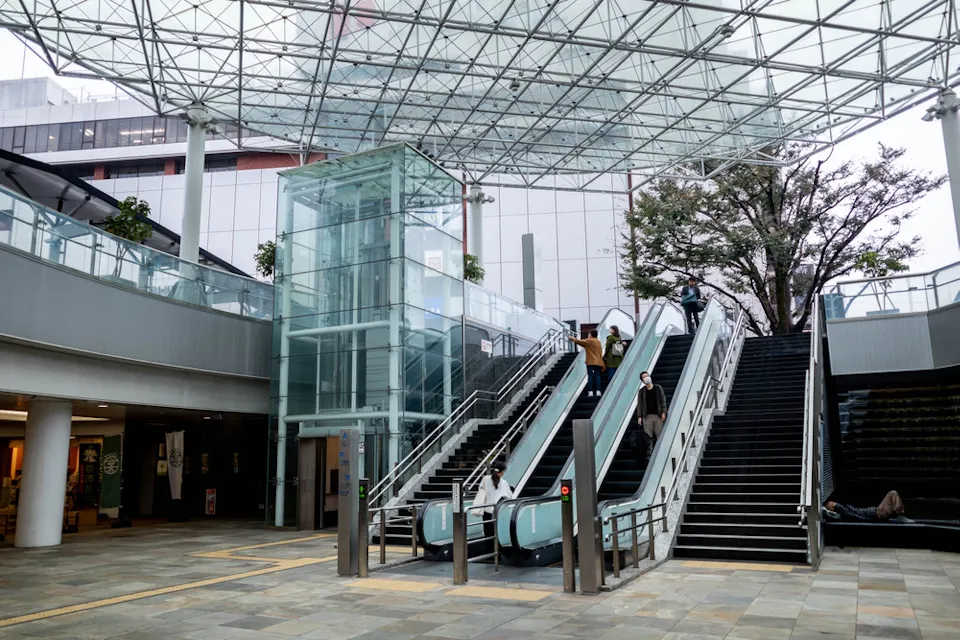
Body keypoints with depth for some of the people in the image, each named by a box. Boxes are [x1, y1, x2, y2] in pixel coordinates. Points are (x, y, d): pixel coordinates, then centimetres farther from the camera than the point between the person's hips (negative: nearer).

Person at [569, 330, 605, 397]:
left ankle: (590, 391, -7)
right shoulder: (598, 342, 14)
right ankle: (598, 391, -4)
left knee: (590, 376, -2)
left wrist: (572, 338, 12)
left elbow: (579, 341, -4)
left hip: (590, 362, -5)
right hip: (598, 362, 5)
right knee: (597, 376, 3)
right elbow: (601, 352, 17)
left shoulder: (589, 341, -6)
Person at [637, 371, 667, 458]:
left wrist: (663, 412, -5)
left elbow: (663, 400, 4)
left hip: (658, 415, 0)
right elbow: (639, 404, 4)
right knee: (649, 436, -2)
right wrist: (639, 416, -3)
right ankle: (649, 453, 2)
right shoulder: (642, 391, 6)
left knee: (659, 434, -2)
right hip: (647, 416, 0)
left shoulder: (658, 388, 6)